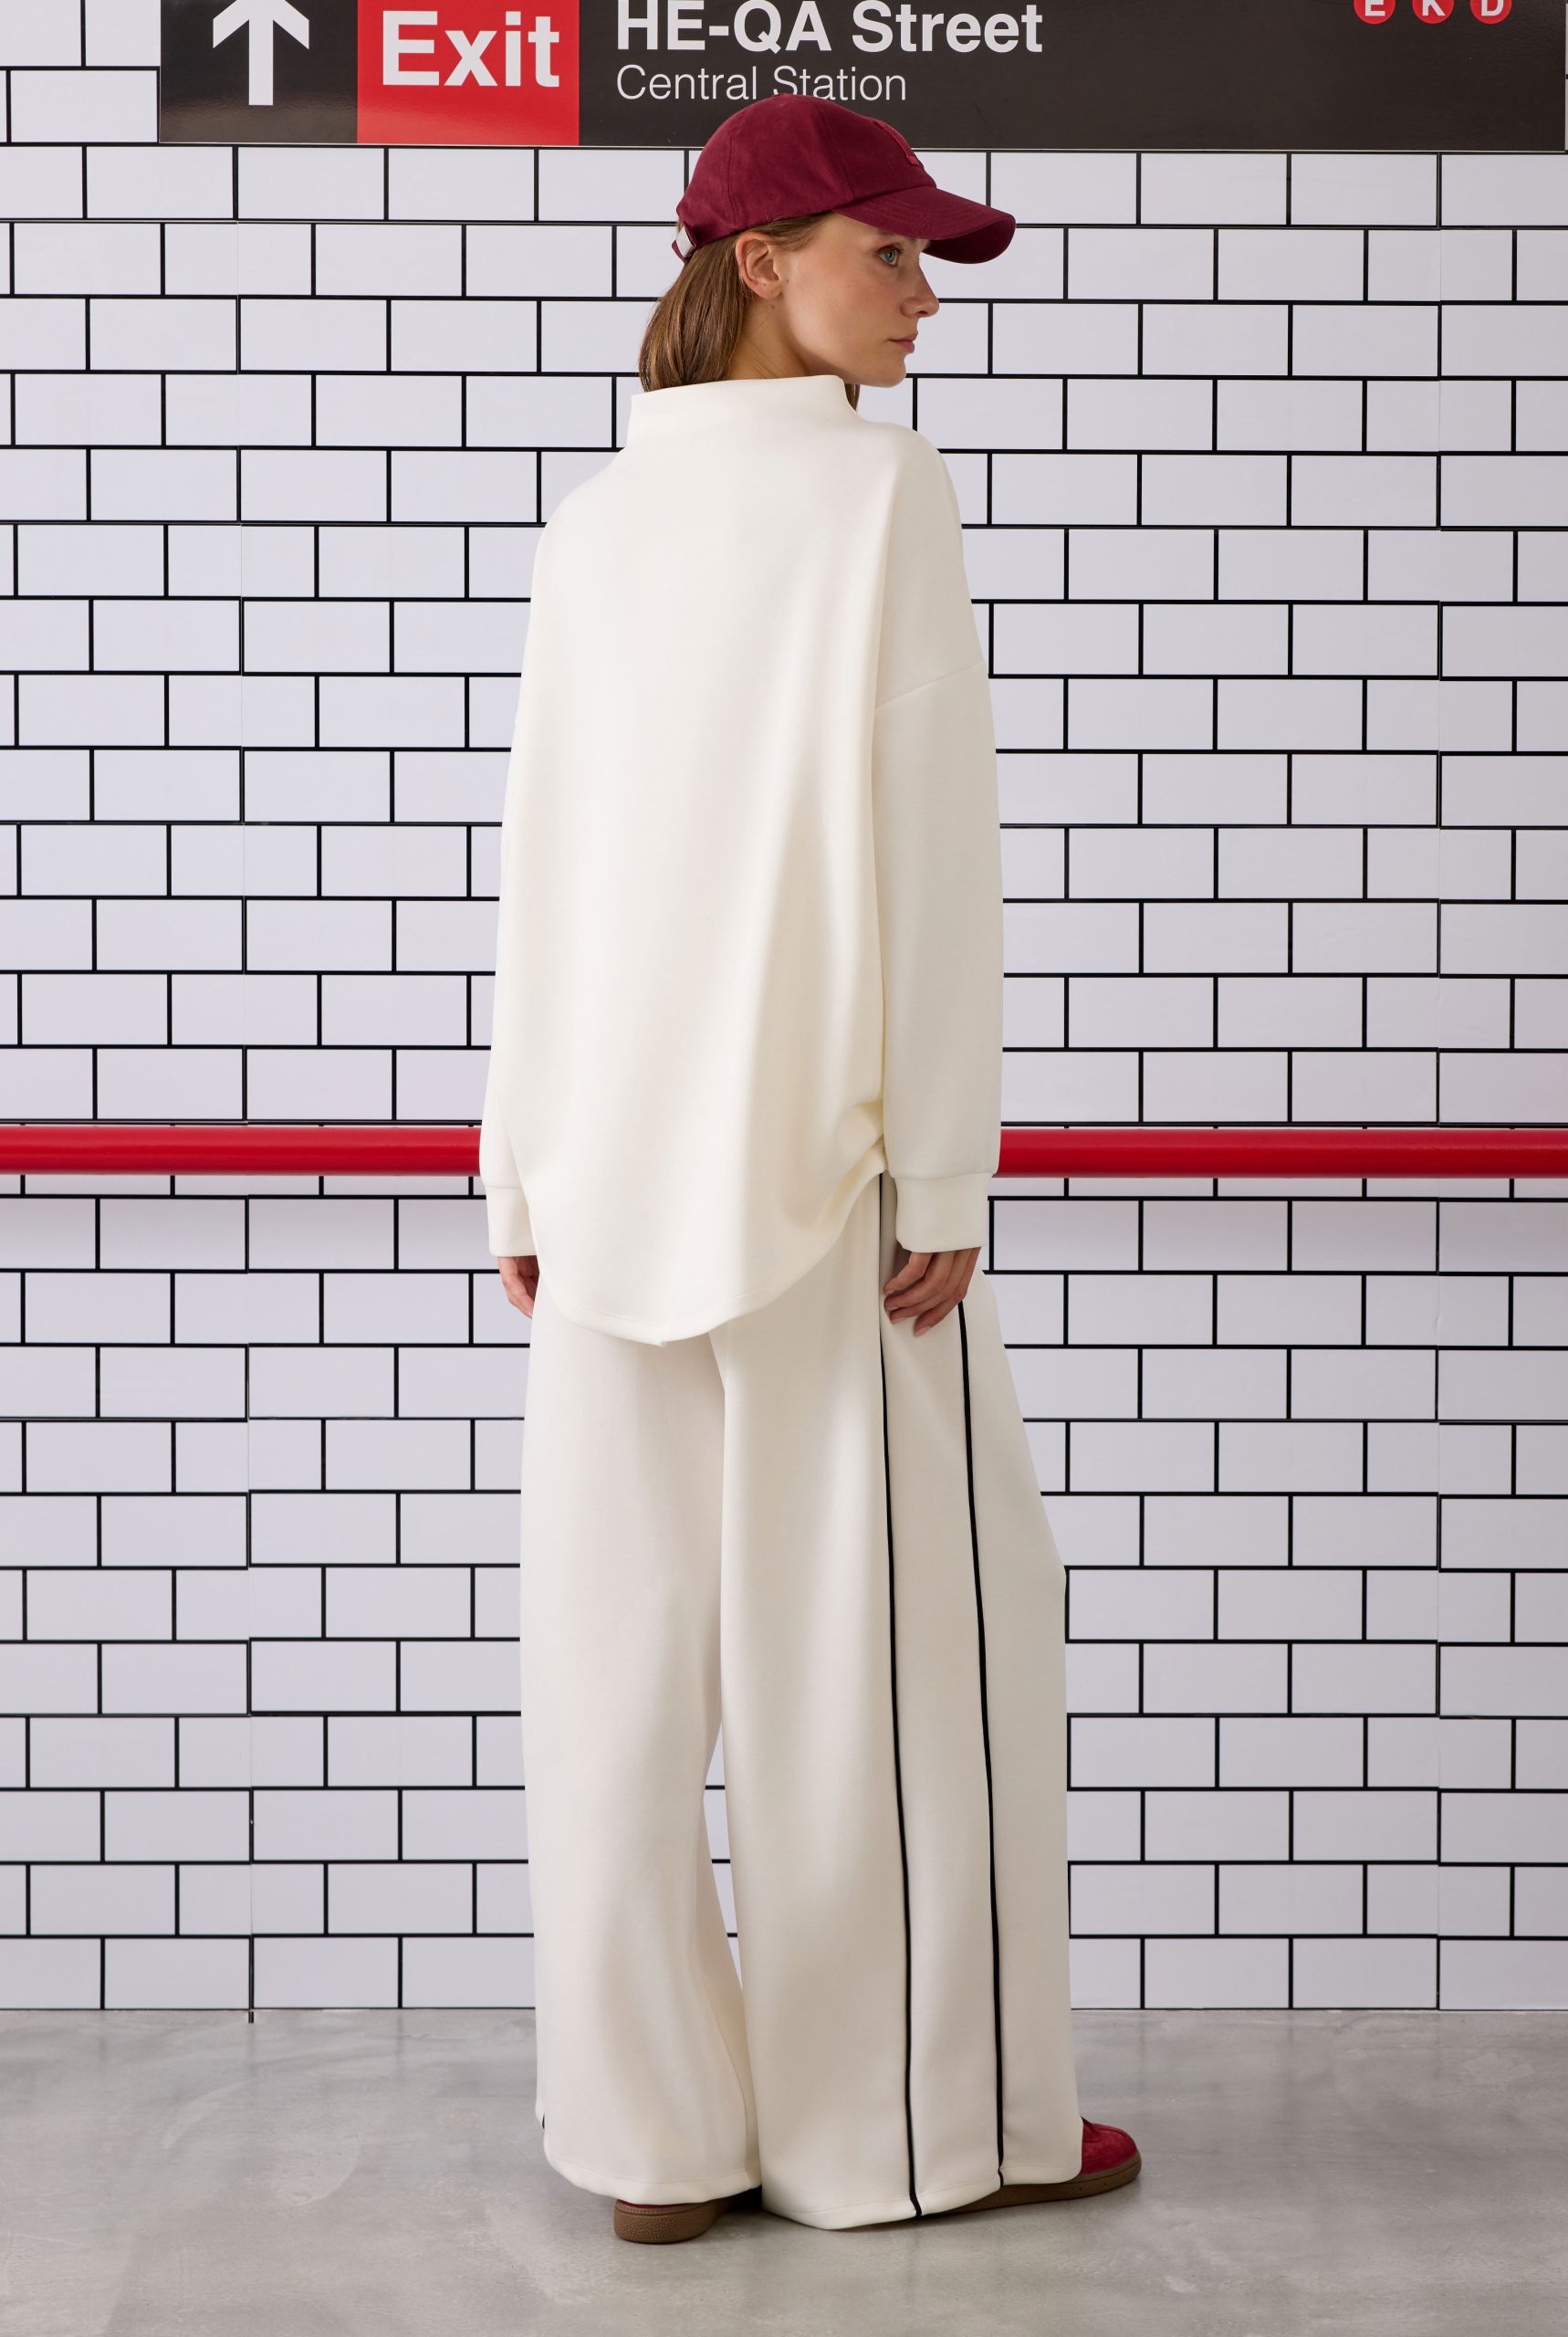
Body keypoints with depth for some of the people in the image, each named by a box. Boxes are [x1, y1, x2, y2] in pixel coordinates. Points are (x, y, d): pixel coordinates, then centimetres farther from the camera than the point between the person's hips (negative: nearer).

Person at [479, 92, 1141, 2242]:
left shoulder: (599, 516, 9)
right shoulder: (880, 486, -7)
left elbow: (545, 859, 9)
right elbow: (920, 840, -13)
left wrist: (527, 1170, 13)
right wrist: (947, 1177, -11)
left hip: (618, 1156, 6)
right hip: (821, 1154, -5)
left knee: (631, 1644, 7)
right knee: (892, 1633, 6)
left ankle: (658, 2133, 17)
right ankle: (930, 2116, 18)